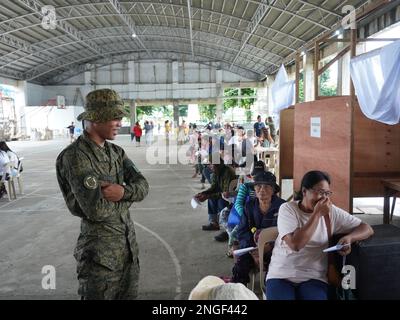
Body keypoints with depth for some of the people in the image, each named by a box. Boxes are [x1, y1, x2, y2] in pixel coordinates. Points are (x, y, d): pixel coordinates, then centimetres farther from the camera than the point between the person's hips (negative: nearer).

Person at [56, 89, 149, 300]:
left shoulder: (116, 152, 5)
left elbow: (143, 187, -1)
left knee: (129, 295, 20)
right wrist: (127, 197, -9)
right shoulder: (75, 157, -20)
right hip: (101, 249, -7)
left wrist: (123, 192, -22)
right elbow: (96, 209, -26)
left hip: (128, 241, 8)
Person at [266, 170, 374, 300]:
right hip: (281, 275, -1)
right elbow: (295, 244, -18)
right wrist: (317, 214, -15)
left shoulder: (332, 212, 3)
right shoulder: (287, 209, -5)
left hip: (314, 277, 2)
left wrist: (349, 238, -14)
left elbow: (367, 229, 7)